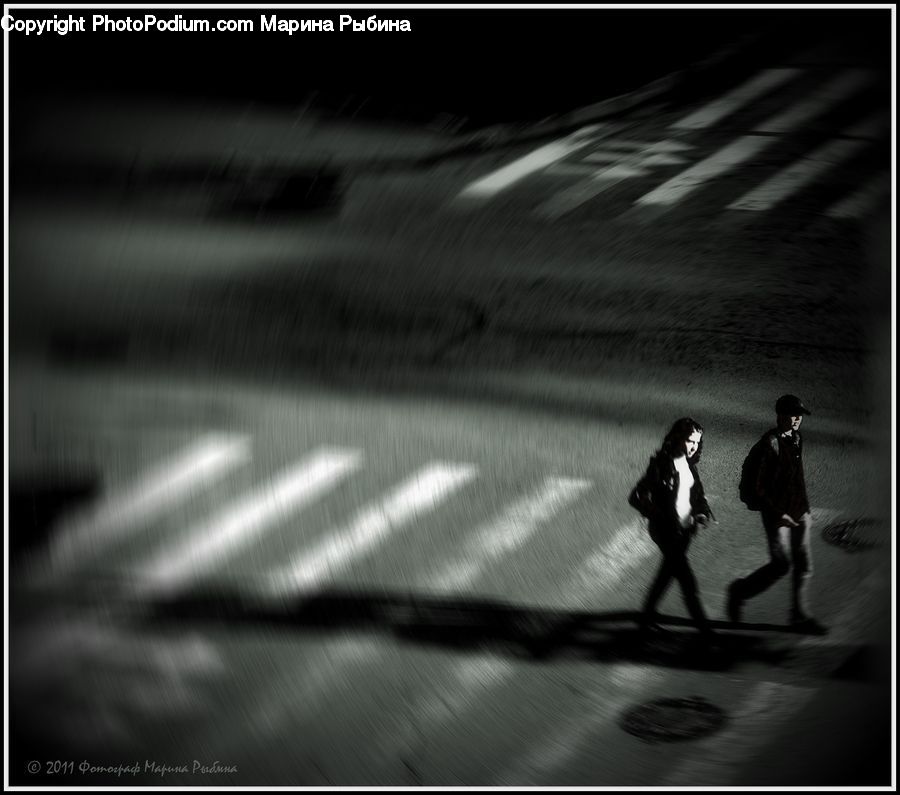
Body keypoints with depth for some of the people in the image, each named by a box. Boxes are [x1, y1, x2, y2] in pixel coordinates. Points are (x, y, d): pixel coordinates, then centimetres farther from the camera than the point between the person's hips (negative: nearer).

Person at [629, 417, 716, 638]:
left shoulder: (689, 464, 7)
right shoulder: (661, 464, -16)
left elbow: (698, 494, 19)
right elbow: (637, 497, -17)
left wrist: (703, 513, 0)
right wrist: (661, 518, -20)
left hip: (685, 529, 8)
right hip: (666, 530, -8)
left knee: (667, 572, 16)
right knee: (686, 578, -6)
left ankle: (647, 617, 30)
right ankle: (703, 626, -1)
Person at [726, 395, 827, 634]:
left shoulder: (796, 439, 10)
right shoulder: (770, 443, -15)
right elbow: (759, 486, -15)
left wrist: (805, 510, 17)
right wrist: (778, 513, -18)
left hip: (798, 513, 8)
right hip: (776, 514, -8)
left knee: (804, 565, 6)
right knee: (781, 565, -7)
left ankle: (800, 616, 15)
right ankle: (740, 590, 15)